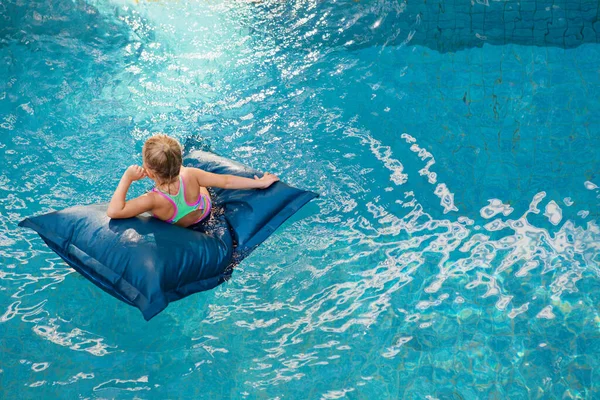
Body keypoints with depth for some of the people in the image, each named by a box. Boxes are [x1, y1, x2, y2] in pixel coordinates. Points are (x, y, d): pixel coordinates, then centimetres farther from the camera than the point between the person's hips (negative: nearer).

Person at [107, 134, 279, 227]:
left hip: (179, 227, -1)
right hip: (205, 211, 2)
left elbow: (113, 211, -50)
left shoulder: (152, 201, -48)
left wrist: (127, 178, -40)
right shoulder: (190, 176, -42)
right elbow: (226, 181, -30)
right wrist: (260, 183, -17)